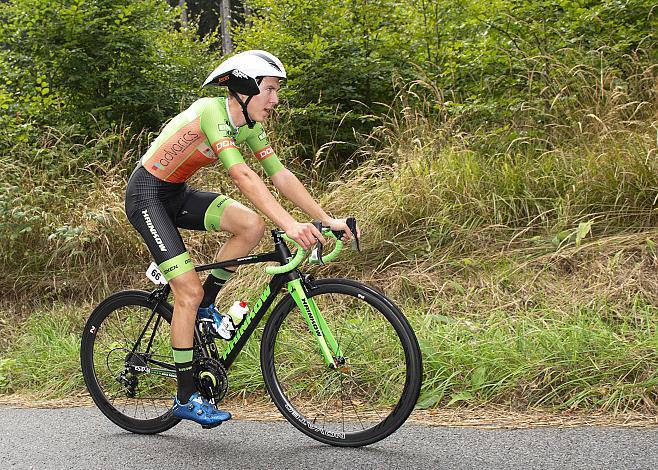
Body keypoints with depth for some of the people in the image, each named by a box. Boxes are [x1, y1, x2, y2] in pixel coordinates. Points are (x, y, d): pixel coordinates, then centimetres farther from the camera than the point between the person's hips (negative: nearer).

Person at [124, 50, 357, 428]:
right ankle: (186, 398, -2)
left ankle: (205, 306, 5)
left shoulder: (249, 125, -1)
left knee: (252, 226, -15)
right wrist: (290, 225, -44)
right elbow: (242, 175, -37)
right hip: (147, 195, -8)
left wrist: (326, 219, -12)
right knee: (189, 291, -14)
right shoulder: (211, 111, -27)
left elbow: (281, 175, -3)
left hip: (178, 194, 8)